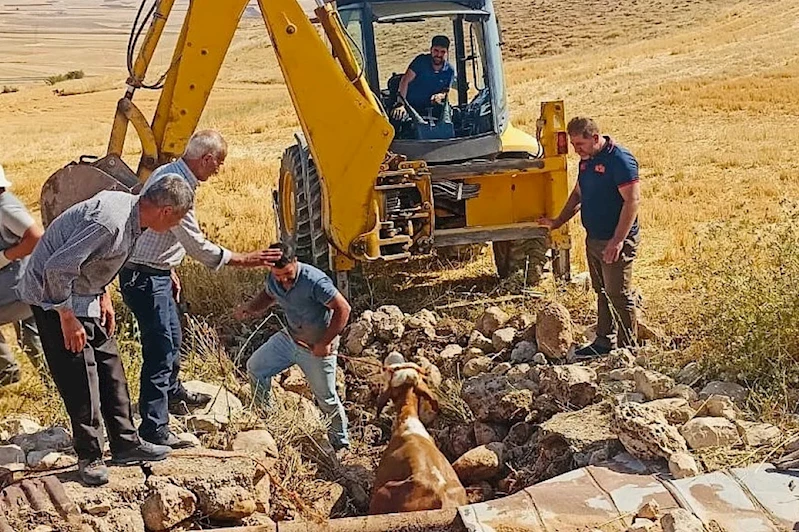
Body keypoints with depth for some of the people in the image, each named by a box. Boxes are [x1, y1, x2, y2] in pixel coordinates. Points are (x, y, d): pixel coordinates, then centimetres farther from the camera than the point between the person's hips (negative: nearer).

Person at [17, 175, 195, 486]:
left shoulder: (126, 204, -1)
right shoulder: (110, 223, -31)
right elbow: (58, 267, -32)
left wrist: (104, 296, 11)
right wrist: (67, 319, -23)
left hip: (82, 293, 10)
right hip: (54, 296, -10)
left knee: (110, 366, 12)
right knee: (80, 377, -5)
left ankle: (126, 443, 21)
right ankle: (89, 457, 9)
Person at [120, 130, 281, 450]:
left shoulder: (171, 174, 8)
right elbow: (195, 244, -24)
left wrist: (169, 270, 23)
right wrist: (240, 260, -18)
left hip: (156, 273, 11)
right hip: (143, 276, -11)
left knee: (171, 337, 26)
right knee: (159, 349, -8)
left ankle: (173, 393, 48)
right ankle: (154, 429, -3)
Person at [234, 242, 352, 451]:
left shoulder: (314, 281, -32)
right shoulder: (273, 279, -10)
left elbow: (343, 309, -28)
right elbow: (268, 295, 13)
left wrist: (325, 342, -25)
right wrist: (249, 307, -8)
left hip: (316, 348, -7)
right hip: (289, 338, 7)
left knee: (327, 399, 5)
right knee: (255, 367, 14)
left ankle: (341, 445, 27)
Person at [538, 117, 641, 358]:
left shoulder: (620, 159, -17)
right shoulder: (587, 160, 10)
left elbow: (632, 200, -21)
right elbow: (578, 195, 24)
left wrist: (618, 240, -25)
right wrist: (557, 222, 16)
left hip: (616, 242, -9)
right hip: (593, 239, 9)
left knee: (619, 295, -2)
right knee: (602, 293, 16)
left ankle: (627, 347, 7)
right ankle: (604, 342, 26)